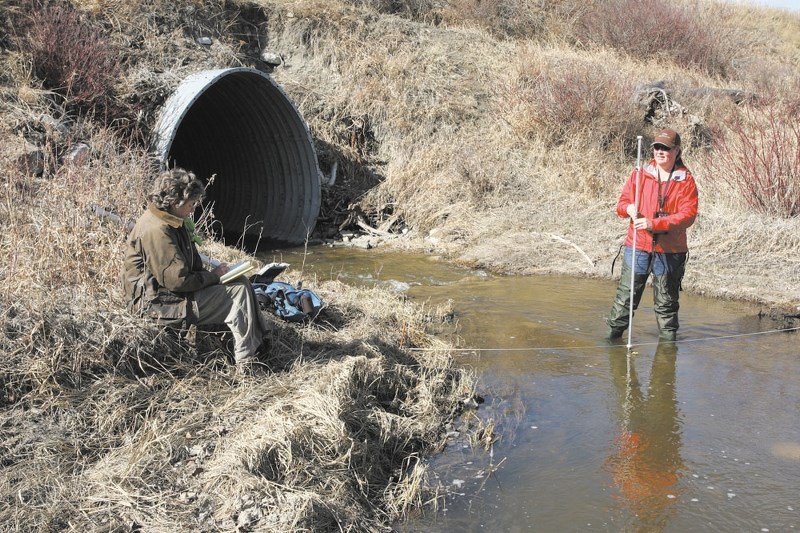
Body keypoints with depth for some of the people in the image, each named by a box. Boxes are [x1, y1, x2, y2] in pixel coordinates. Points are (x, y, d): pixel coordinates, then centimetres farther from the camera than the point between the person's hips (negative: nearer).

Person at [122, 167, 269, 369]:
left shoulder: (172, 222, 9)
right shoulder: (157, 230, -23)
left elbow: (190, 267, 17)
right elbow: (178, 281, -25)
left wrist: (212, 273, -1)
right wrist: (213, 276, -12)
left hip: (174, 291, 10)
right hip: (160, 303, -10)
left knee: (241, 282, 2)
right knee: (238, 292, -13)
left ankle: (260, 343, 1)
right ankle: (248, 363, -6)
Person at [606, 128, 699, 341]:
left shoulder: (686, 180, -2)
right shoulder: (640, 174, 4)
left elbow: (689, 215, -11)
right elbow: (622, 202, 7)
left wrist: (654, 223, -22)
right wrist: (628, 208, -18)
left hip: (670, 251, -1)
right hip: (638, 246, 1)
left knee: (666, 302, 12)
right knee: (625, 296, 2)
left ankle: (668, 341, 24)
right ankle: (612, 336, 12)